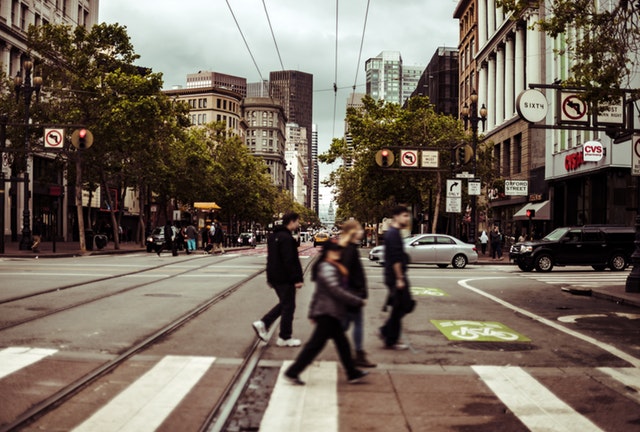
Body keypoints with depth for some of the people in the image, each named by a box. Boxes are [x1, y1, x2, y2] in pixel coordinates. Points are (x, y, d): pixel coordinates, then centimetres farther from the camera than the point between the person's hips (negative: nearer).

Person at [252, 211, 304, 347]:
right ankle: (285, 338, 9)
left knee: (284, 303, 20)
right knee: (288, 306, 1)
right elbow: (290, 261, -23)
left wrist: (270, 277, 24)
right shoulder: (286, 238, -18)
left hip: (275, 278, 9)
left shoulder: (273, 236, 13)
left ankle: (262, 323, 12)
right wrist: (297, 279, -19)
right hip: (285, 279, -9)